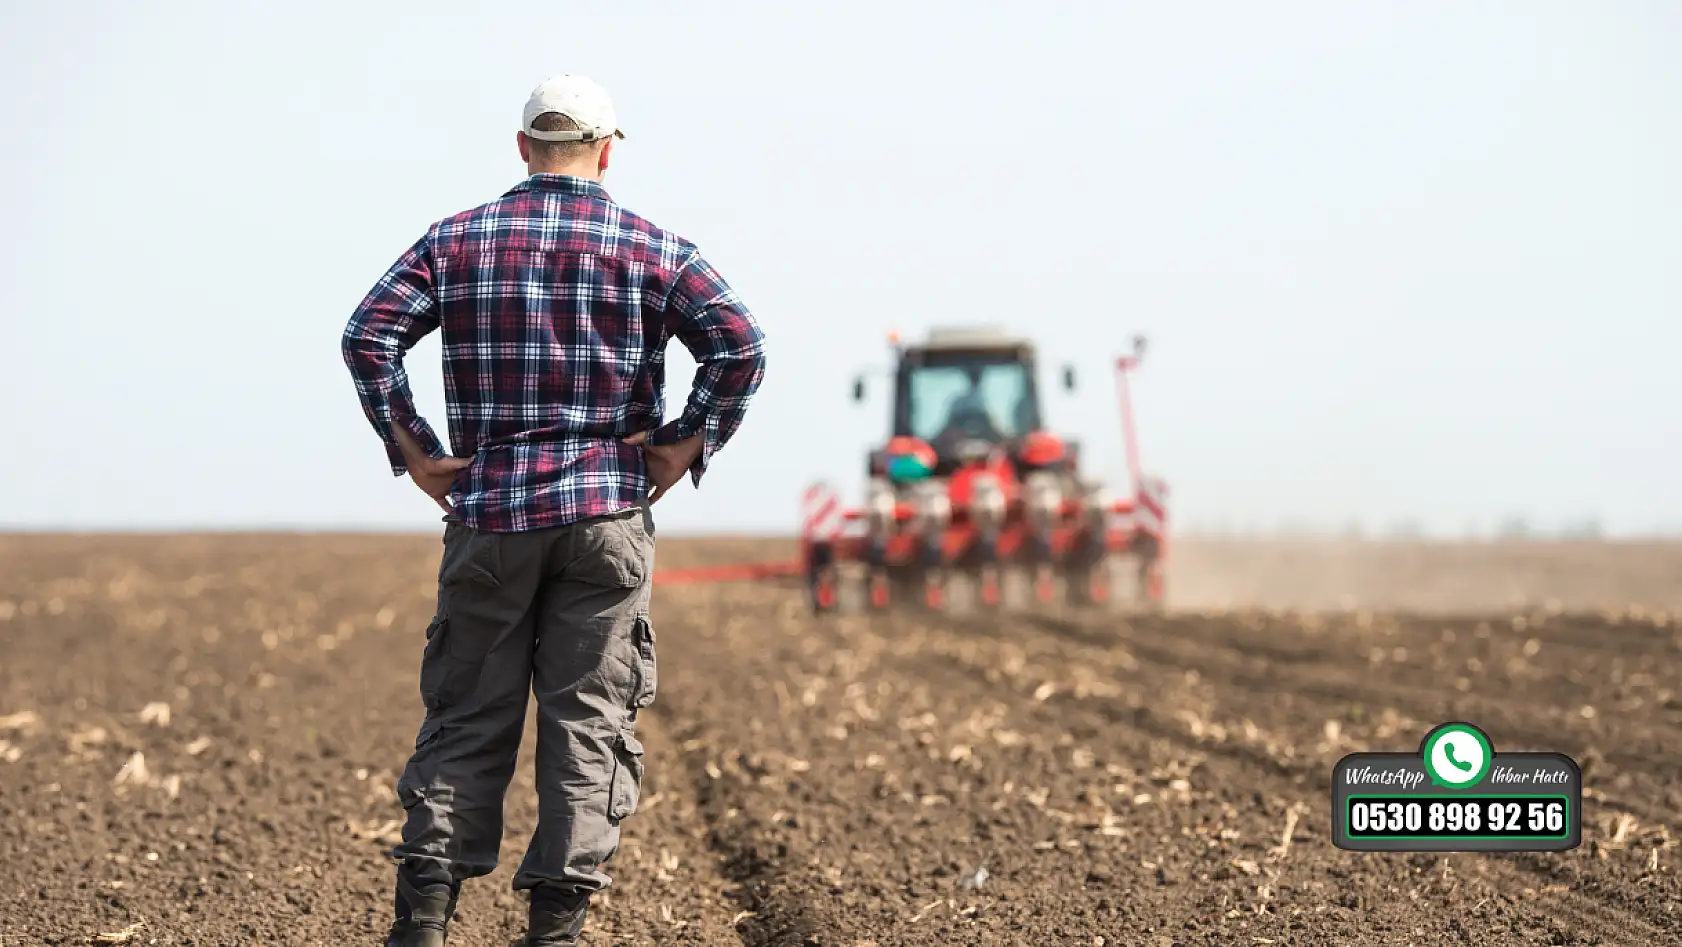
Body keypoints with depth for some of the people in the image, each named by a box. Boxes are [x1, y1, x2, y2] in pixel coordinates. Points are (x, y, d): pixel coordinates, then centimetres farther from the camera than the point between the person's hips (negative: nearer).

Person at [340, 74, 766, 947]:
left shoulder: (458, 239, 6)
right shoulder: (654, 249, 3)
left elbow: (368, 336, -4)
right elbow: (741, 348, -10)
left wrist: (413, 451, 0)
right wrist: (685, 447, -3)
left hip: (489, 512, 1)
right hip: (606, 514, -1)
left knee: (466, 716, 7)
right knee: (588, 719, 4)